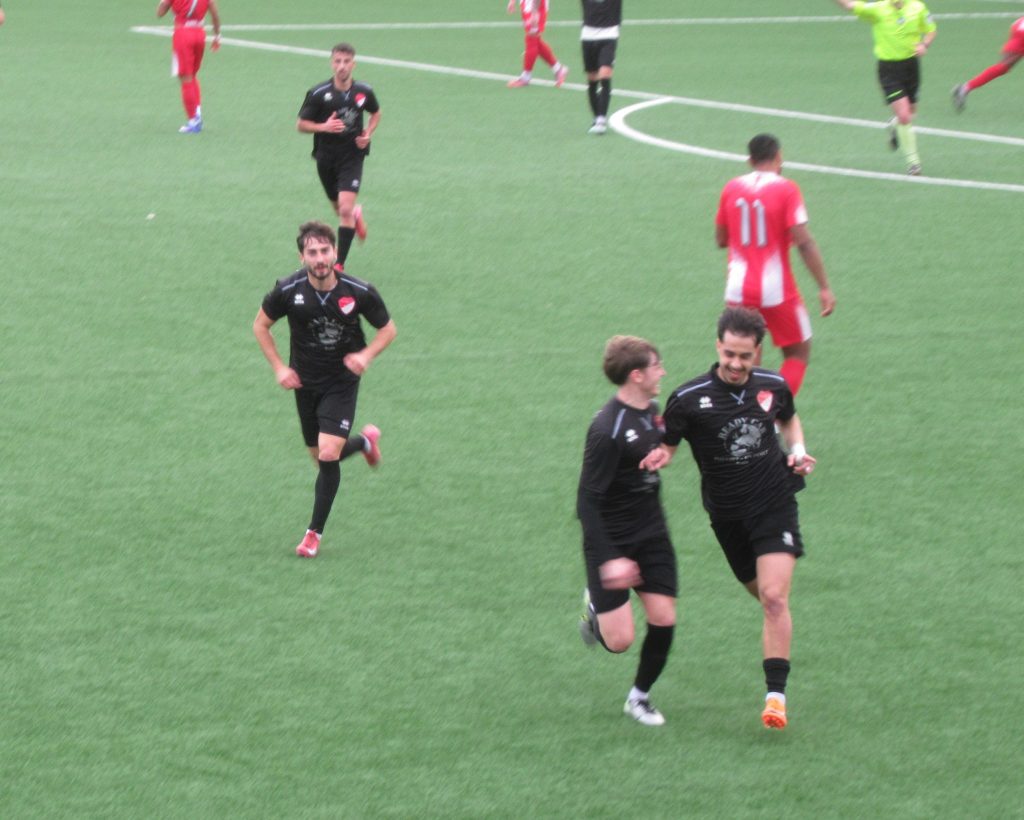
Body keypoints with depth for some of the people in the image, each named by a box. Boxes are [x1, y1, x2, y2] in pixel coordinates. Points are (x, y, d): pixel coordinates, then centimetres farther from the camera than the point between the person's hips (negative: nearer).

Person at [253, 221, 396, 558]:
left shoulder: (359, 292, -17)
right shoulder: (288, 290, -15)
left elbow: (387, 329, 0)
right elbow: (260, 325, 3)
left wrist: (366, 355, -18)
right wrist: (279, 367, -5)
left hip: (342, 382, -3)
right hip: (305, 381, 3)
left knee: (328, 454, -16)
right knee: (320, 456, 12)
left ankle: (315, 531, 0)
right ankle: (365, 441, 46)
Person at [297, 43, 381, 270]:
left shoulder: (363, 92, -5)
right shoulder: (318, 94, -12)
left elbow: (376, 113, 16)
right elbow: (302, 124, -5)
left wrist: (368, 133, -3)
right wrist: (324, 126, -23)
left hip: (352, 156, -1)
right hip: (326, 157, 1)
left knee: (346, 209, -16)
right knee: (339, 208, 17)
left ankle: (340, 264, -9)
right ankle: (357, 216, 56)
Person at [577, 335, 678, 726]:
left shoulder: (651, 411, 0)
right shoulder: (607, 430, -24)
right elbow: (588, 501, -23)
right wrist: (608, 559, -27)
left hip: (651, 533, 7)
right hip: (611, 541, -7)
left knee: (664, 619, -1)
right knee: (619, 640, -8)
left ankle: (640, 696, 22)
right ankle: (595, 605, 28)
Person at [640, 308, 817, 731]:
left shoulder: (773, 387, -3)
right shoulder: (689, 398, -12)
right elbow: (667, 444, -5)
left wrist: (798, 449, 1)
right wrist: (659, 456, -28)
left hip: (775, 504, 0)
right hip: (728, 515, 0)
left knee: (774, 597, -14)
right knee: (765, 596, 10)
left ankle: (775, 694, -15)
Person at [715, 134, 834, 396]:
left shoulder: (731, 188, 3)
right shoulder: (786, 189, -9)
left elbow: (720, 239, 13)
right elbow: (803, 242, -16)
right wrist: (825, 288, -13)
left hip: (739, 289, 3)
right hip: (776, 290, -3)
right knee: (798, 353, 12)